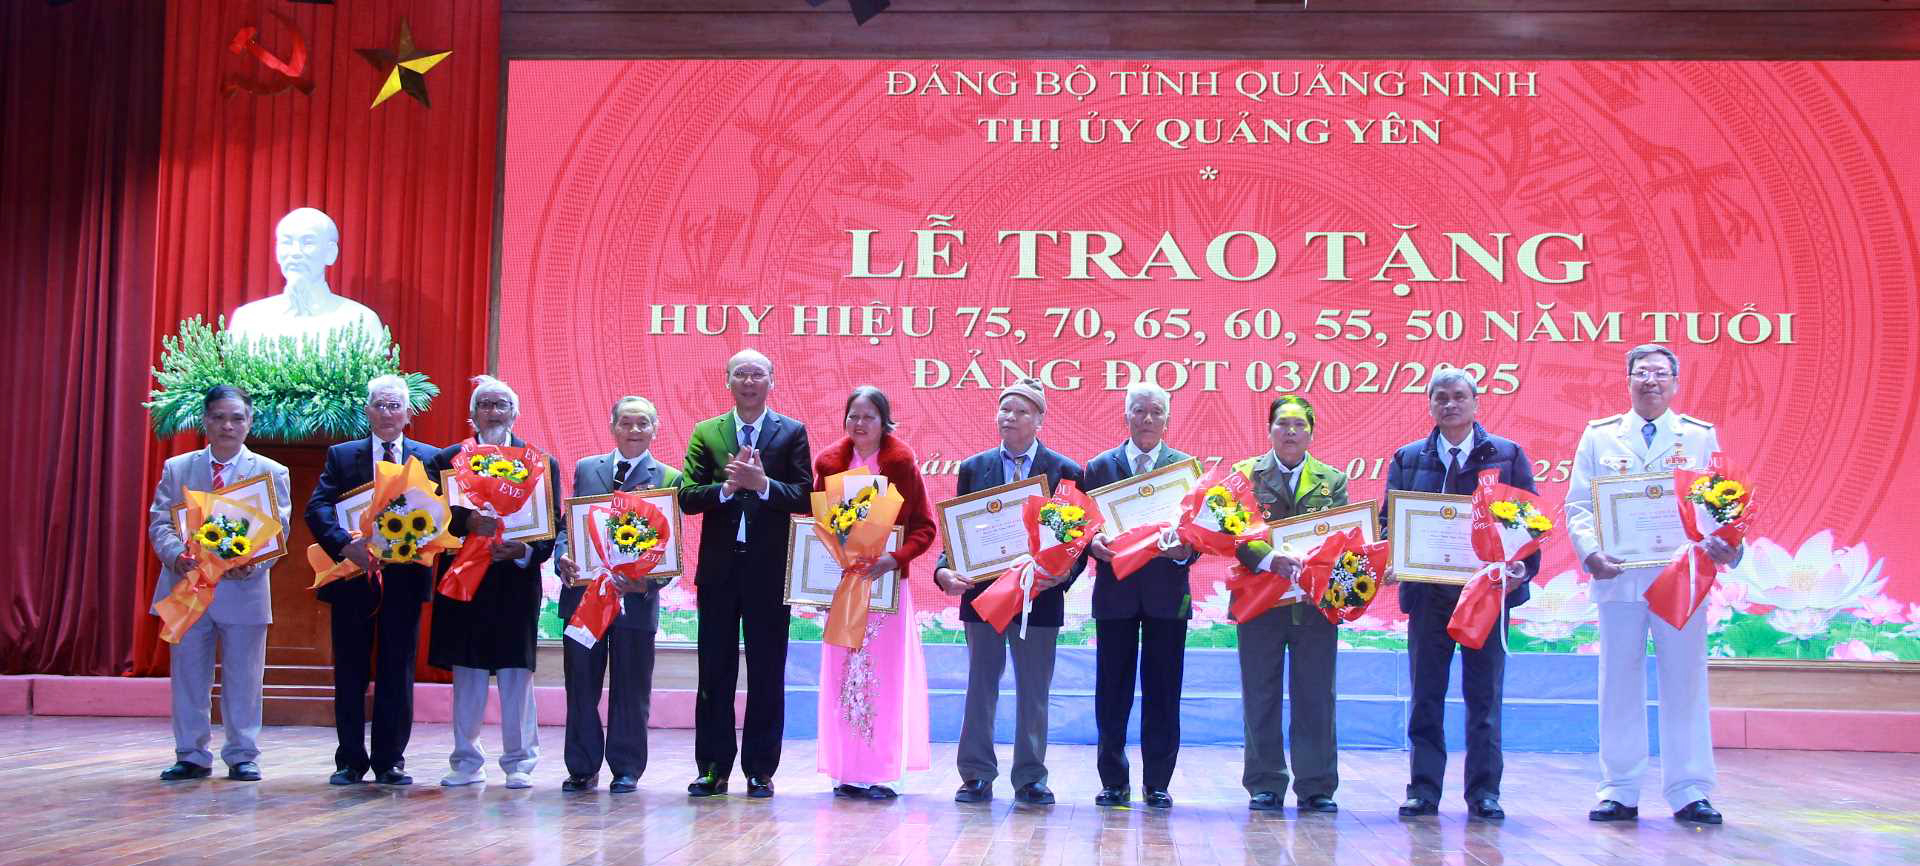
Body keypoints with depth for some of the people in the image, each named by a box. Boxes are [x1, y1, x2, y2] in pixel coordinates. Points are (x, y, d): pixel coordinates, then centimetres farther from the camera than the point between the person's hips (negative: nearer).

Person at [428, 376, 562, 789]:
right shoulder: (447, 459, 8)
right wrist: (468, 522, -21)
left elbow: (553, 523, 2)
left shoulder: (541, 461, 7)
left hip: (517, 580, -1)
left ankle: (519, 762, 9)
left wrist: (526, 550, -15)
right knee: (466, 672, 6)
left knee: (516, 671, 0)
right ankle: (467, 761, 16)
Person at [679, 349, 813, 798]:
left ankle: (761, 770, 10)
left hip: (769, 569, -1)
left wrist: (762, 483, -19)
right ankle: (713, 768, 12)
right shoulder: (706, 433, 9)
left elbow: (804, 498, -4)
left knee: (767, 675, 3)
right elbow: (687, 496, -1)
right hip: (718, 568, 2)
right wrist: (727, 486, -17)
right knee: (715, 672, 5)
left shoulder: (792, 432, 4)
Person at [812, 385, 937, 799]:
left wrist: (896, 558, -19)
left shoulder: (902, 464, -1)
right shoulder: (829, 463, 7)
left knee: (884, 674, -3)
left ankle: (879, 772, 3)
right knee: (843, 673, 2)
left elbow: (925, 527, -3)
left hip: (886, 581, -2)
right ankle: (848, 772, 8)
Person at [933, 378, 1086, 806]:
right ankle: (976, 776, 15)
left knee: (1034, 692, 6)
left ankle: (1031, 779, 15)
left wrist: (1064, 573, -19)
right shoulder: (973, 468, 7)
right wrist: (945, 570, -13)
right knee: (980, 686, 8)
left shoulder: (1066, 472, 0)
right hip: (983, 590, 2)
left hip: (1039, 594, -2)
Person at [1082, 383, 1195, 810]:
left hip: (1167, 592, 0)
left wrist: (1185, 550, -17)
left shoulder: (1187, 466, 7)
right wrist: (1093, 543, -15)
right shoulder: (1099, 467, 8)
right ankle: (1114, 783, 13)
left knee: (1162, 692, 3)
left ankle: (1157, 783, 12)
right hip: (1115, 592, 1)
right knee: (1112, 692, 4)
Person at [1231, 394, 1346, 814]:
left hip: (1314, 601, 1)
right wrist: (1268, 558, -23)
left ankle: (1316, 787, 12)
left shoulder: (1333, 481, 10)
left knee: (1315, 698, 4)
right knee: (1261, 697, 4)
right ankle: (1265, 786, 13)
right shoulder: (1244, 474, 5)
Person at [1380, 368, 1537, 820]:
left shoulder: (1508, 455, 6)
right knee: (1426, 695, 4)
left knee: (1484, 697, 4)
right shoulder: (1407, 458, 9)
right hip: (1428, 591, 1)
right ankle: (1424, 791, 10)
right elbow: (1388, 518, 7)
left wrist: (1524, 566, -14)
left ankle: (1484, 793, 10)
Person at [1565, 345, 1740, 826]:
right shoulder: (1598, 436, 9)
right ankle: (1619, 791, 10)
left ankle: (1689, 793, 10)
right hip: (1618, 576, 0)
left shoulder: (1702, 437, 10)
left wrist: (1728, 547, -17)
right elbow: (1578, 505, 5)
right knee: (1619, 683, 4)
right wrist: (1591, 553, -12)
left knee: (1685, 683, 3)